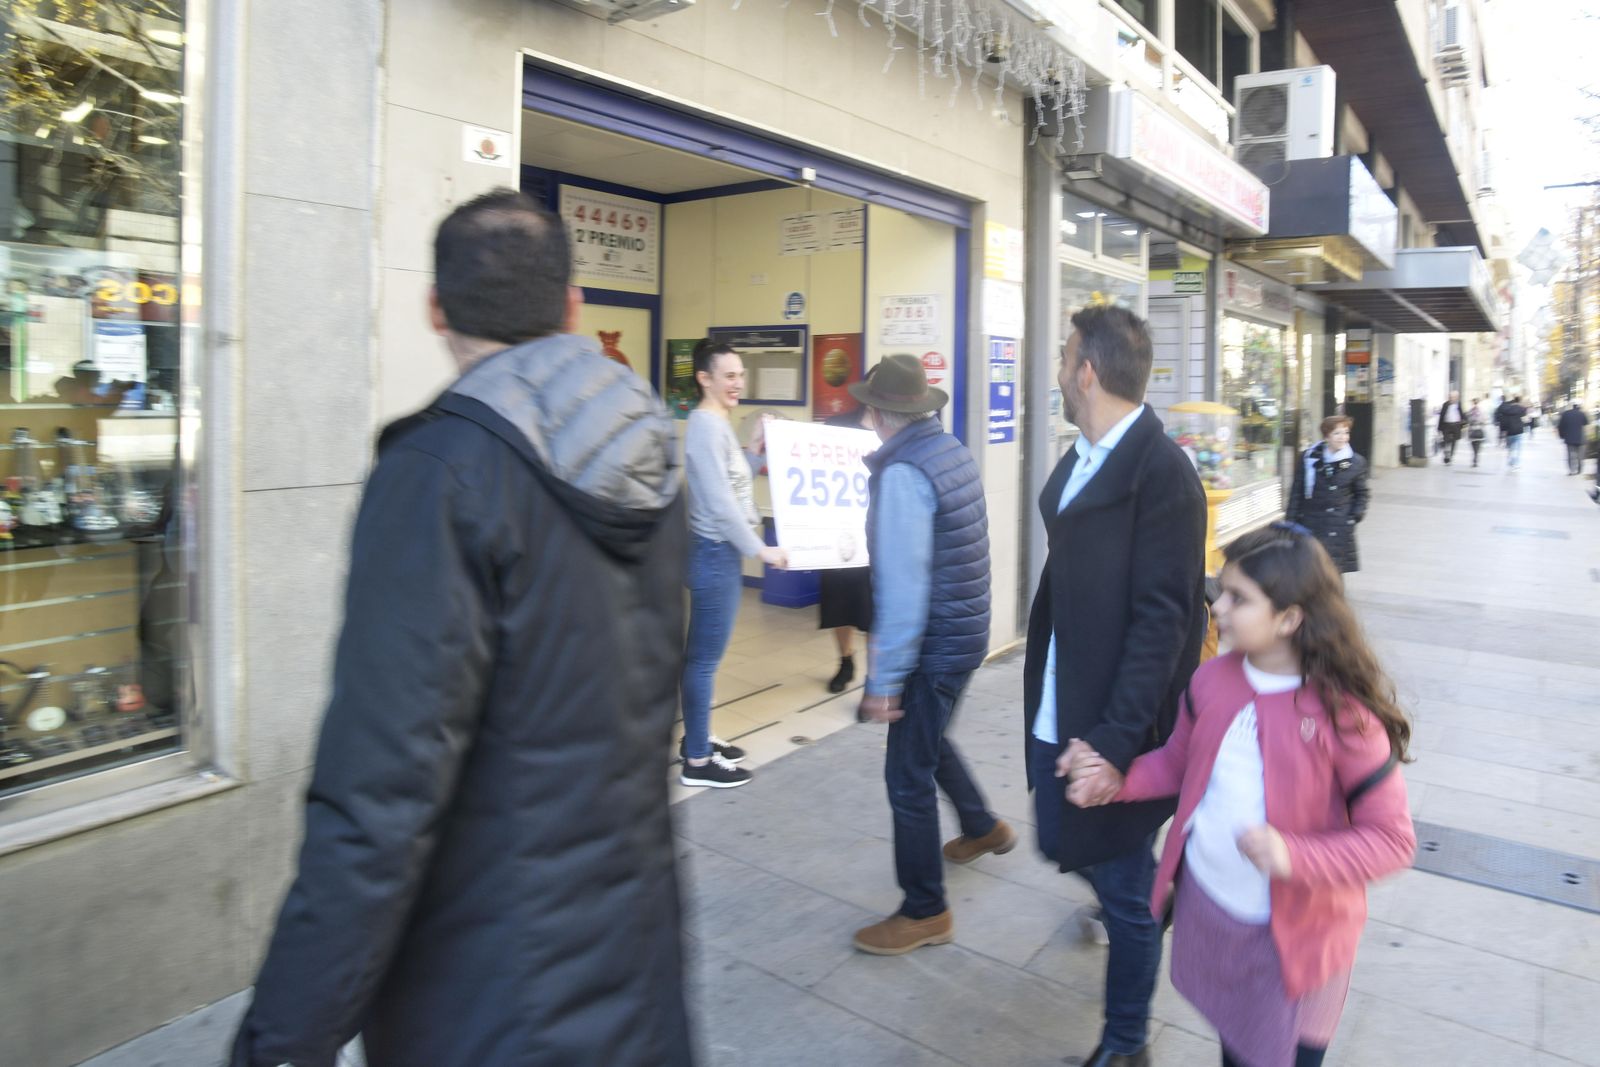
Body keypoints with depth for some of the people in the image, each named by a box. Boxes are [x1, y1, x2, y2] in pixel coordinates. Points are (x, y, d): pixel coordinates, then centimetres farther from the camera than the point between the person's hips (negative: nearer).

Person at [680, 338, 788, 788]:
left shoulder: (719, 424, 14)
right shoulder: (705, 425, -17)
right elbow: (720, 502, -23)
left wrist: (755, 447, 11)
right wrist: (761, 549, -18)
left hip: (723, 551, 10)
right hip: (715, 552, -10)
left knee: (701, 655, 18)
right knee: (704, 658, -2)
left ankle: (697, 739, 30)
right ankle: (697, 761, 7)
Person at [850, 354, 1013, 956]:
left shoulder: (902, 473, -23)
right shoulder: (952, 451, 4)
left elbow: (902, 587, -26)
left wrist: (885, 679, -22)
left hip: (934, 644, -9)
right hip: (966, 630, 9)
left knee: (908, 776, 4)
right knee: (927, 741, 29)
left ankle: (925, 913, 18)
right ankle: (983, 828, 49)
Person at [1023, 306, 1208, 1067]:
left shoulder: (1162, 471, -18)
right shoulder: (1080, 461, 7)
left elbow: (1161, 621, -21)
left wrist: (1116, 738, -22)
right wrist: (1039, 687, 12)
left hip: (1112, 725, -7)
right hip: (1058, 713, 7)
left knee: (1125, 894, 10)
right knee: (1065, 846, 22)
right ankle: (1153, 893, 52)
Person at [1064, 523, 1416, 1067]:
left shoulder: (1344, 714, -22)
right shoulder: (1212, 680, -8)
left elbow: (1391, 840, -18)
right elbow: (1179, 762, 7)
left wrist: (1295, 857, -33)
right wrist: (1117, 780, -9)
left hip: (1295, 934, -4)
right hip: (1206, 905, 4)